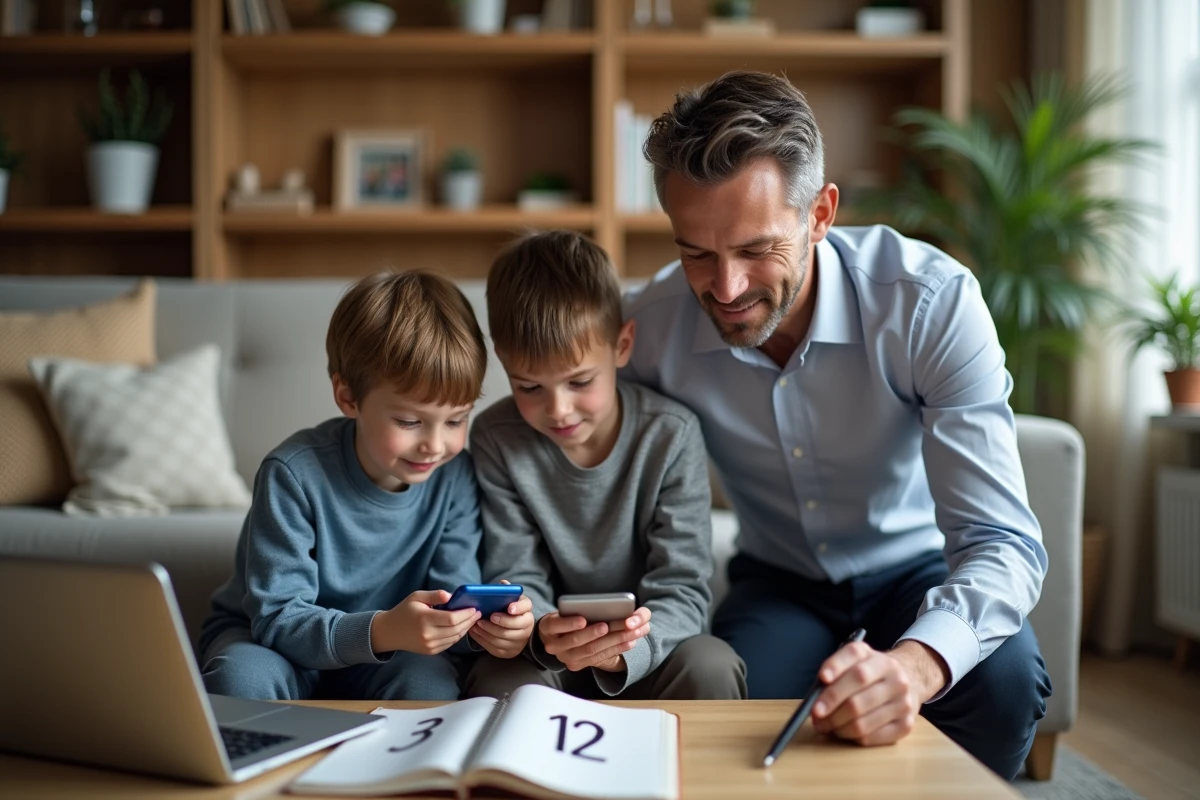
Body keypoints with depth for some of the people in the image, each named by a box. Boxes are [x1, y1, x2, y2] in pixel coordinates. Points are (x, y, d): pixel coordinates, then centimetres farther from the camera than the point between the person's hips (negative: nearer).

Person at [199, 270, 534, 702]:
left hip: (379, 661, 2)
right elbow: (278, 618, -26)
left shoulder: (454, 476, -13)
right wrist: (382, 630, -44)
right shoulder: (295, 473, -24)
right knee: (243, 675, -34)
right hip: (266, 641, -2)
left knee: (431, 682, -29)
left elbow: (455, 588, -12)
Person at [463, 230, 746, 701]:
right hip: (549, 661, 0)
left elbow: (683, 588, -15)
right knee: (496, 684, -33)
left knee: (710, 667, -31)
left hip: (650, 653, 1)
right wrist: (543, 636, -33)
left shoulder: (671, 435, -14)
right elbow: (515, 578, -7)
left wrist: (625, 651, -38)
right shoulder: (497, 440, -9)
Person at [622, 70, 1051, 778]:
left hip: (918, 566, 0)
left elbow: (1002, 539, -34)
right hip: (780, 579, 1)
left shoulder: (932, 302, -28)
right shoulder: (649, 328, -20)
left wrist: (915, 663, -55)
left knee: (1004, 680, -31)